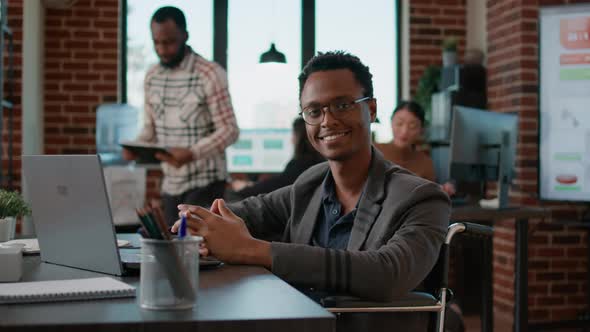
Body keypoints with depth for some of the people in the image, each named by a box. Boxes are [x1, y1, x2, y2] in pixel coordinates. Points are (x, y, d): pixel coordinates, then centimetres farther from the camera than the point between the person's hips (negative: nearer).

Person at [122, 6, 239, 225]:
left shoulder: (210, 74, -12)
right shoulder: (152, 76, 7)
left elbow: (229, 130, -14)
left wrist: (192, 153, -28)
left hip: (205, 182, -6)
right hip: (170, 182, 6)